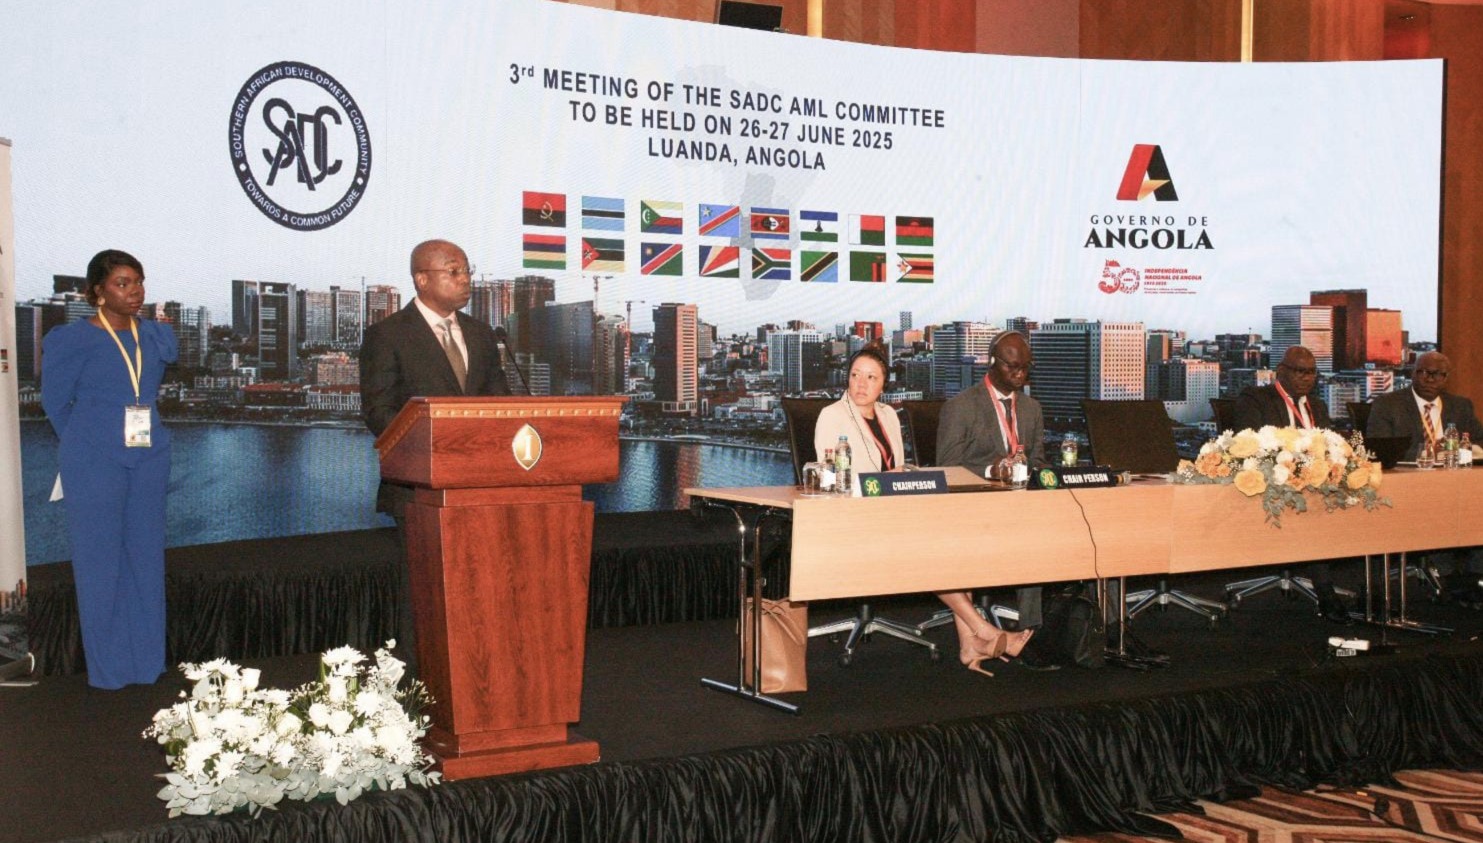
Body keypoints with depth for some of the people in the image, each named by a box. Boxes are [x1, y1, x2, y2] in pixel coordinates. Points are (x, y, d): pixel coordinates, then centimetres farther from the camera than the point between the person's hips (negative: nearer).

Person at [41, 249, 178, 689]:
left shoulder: (157, 337, 5)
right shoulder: (74, 339, -9)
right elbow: (55, 401, 2)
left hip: (150, 458, 4)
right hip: (95, 462, -4)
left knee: (146, 555, 9)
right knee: (100, 558, 3)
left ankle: (146, 659, 20)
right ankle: (107, 665, 13)